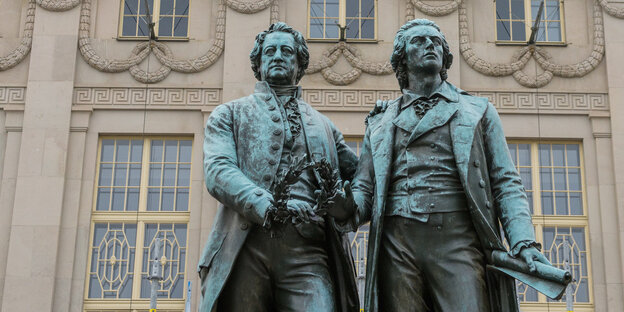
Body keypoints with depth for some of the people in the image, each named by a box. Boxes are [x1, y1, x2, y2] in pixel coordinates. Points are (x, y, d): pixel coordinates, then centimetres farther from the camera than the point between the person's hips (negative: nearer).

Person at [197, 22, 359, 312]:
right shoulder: (229, 114, 18)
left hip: (307, 248, 1)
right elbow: (218, 171, 0)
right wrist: (268, 207, -16)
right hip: (244, 247, -1)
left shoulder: (323, 125, 28)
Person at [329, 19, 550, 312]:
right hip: (397, 241, 2)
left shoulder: (478, 110, 19)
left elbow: (505, 183, 11)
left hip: (458, 240, -1)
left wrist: (524, 242, -5)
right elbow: (364, 188, 18)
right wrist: (348, 209, -6)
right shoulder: (381, 121, 23)